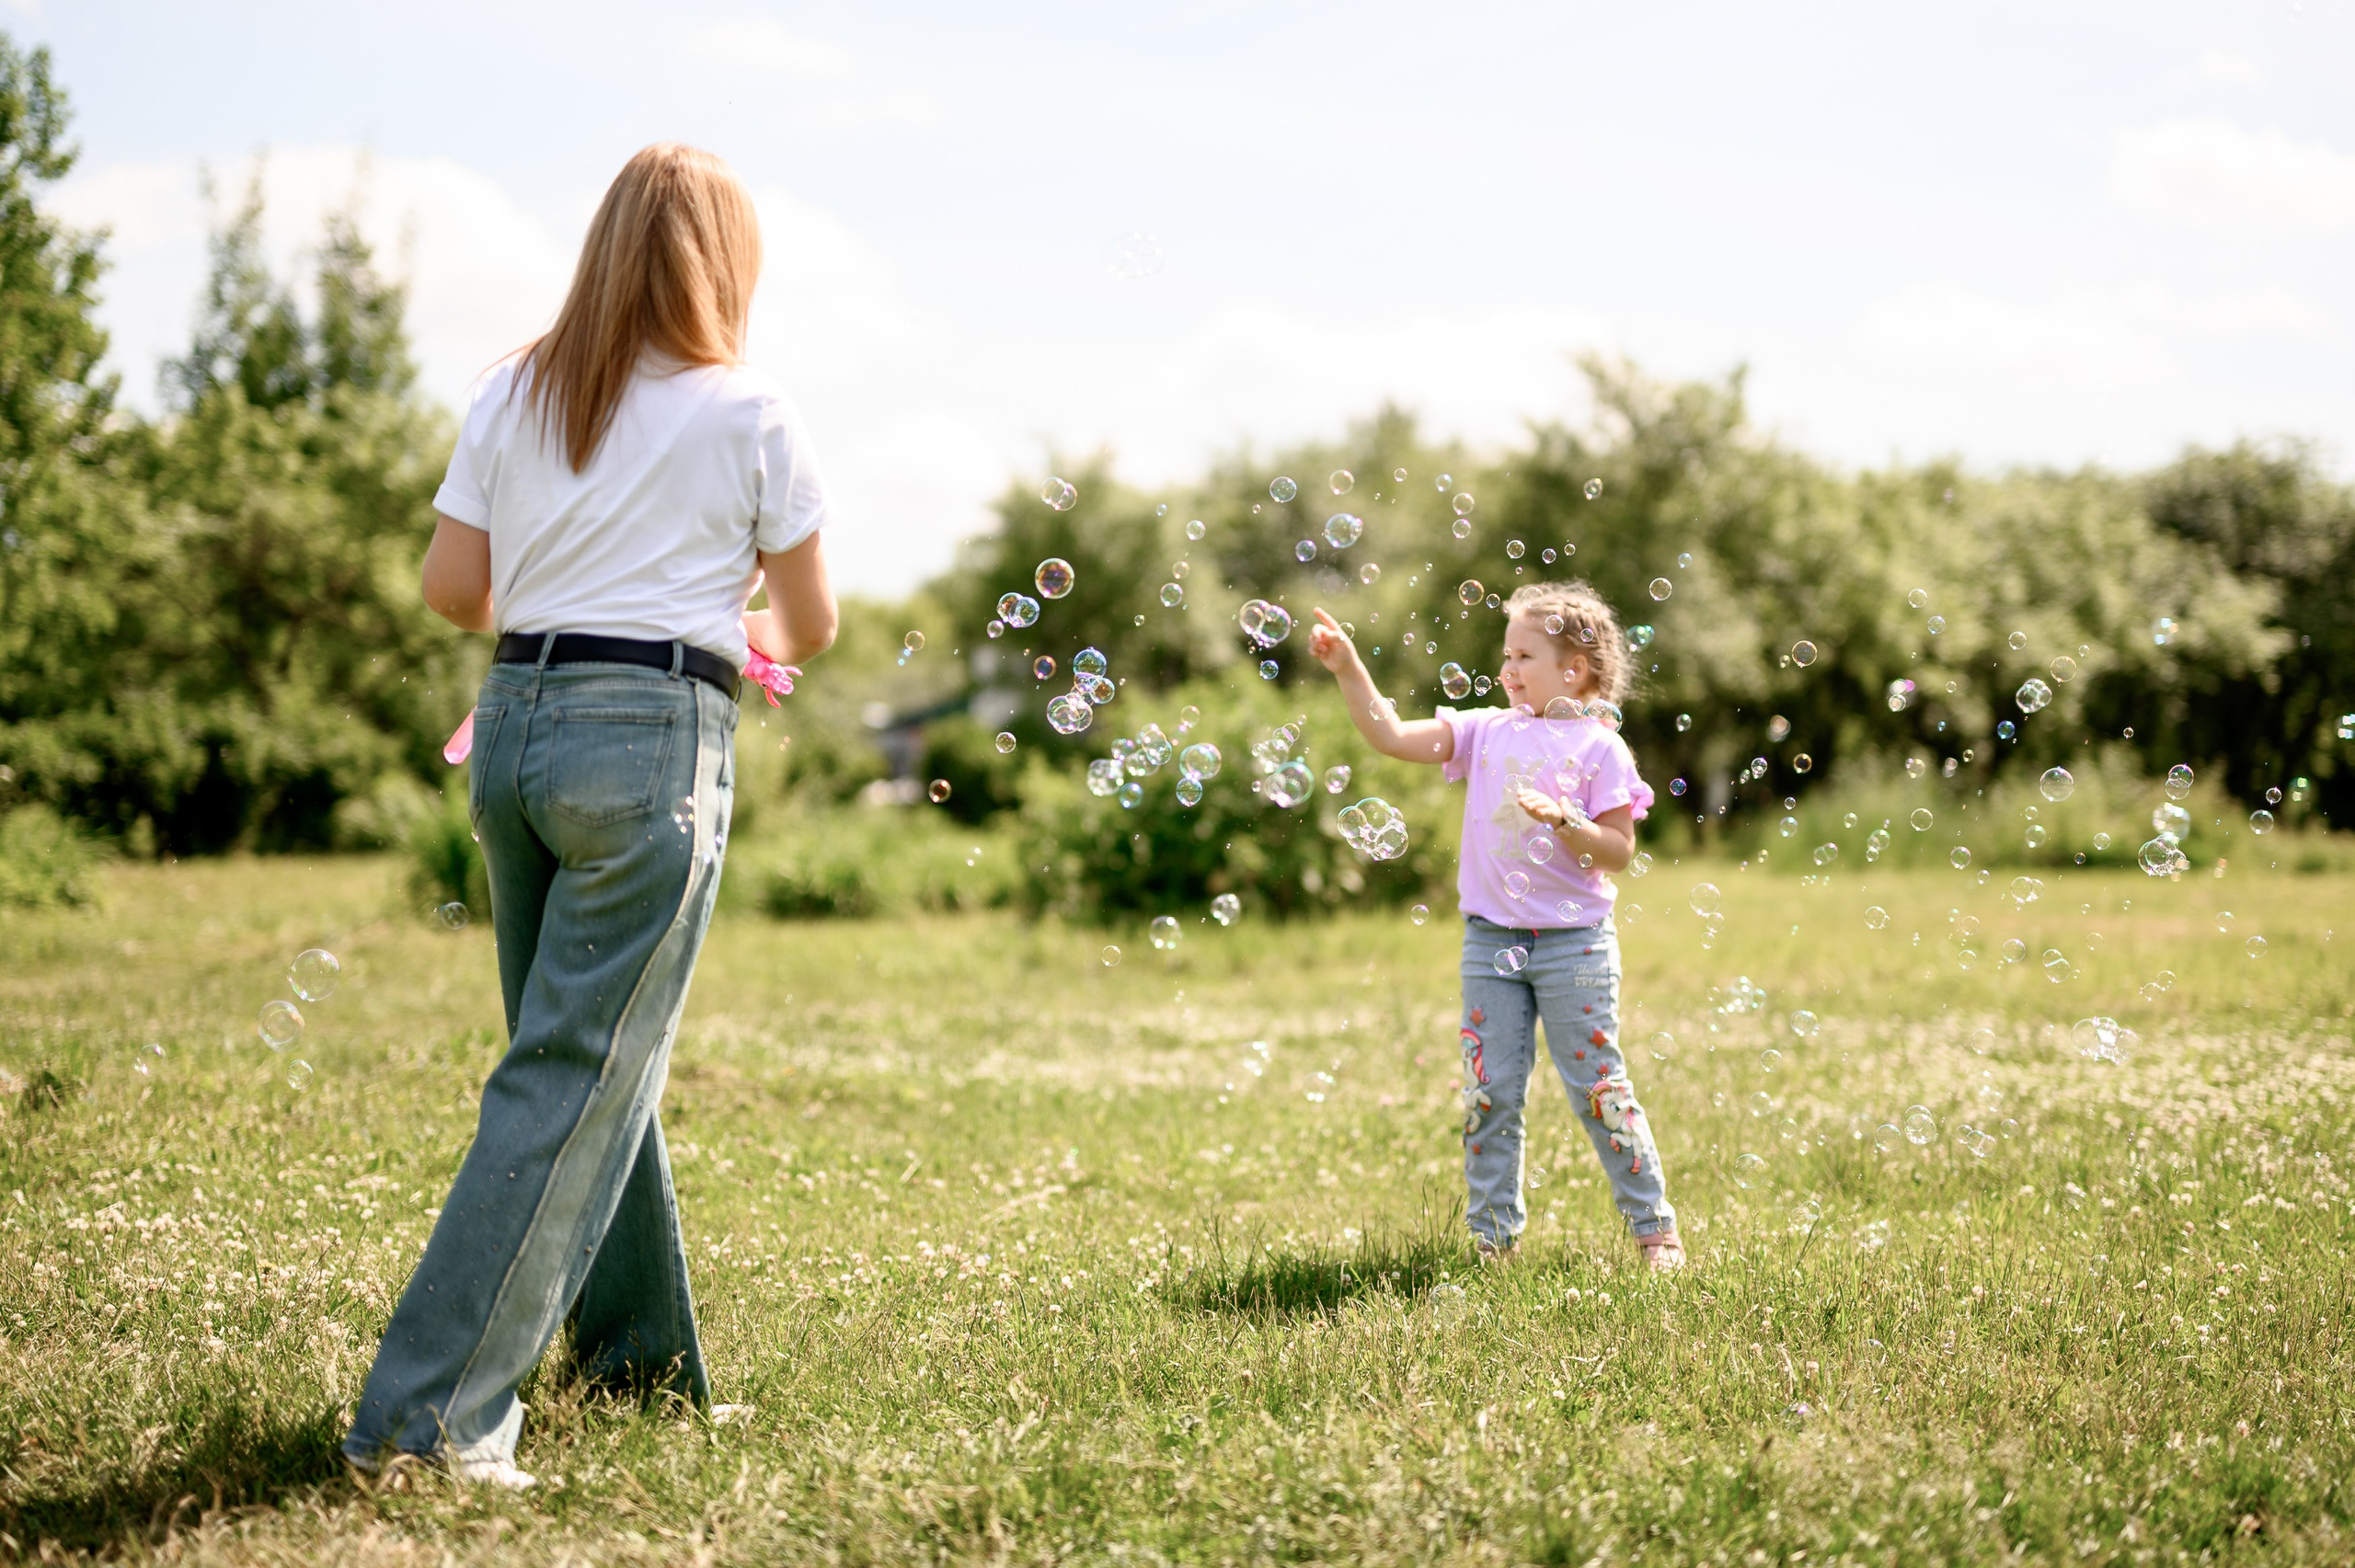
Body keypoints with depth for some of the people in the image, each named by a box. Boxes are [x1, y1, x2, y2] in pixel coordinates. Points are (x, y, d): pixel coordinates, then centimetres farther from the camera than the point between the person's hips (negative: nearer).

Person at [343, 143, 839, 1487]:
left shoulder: (514, 395, 8)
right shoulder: (750, 415, -2)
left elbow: (453, 588, 8)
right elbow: (814, 623, 3)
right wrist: (748, 634, 26)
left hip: (515, 727, 6)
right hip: (656, 739, -6)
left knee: (594, 1057, 19)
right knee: (579, 1079, -4)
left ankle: (641, 1348, 30)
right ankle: (431, 1411, -8)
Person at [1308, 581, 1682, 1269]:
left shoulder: (1599, 747, -6)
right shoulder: (1487, 732, 6)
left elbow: (1619, 851, -8)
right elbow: (1393, 736, 0)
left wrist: (1564, 822, -24)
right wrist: (1349, 668, -8)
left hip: (1573, 945, -4)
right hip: (1491, 942, 4)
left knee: (1598, 1089, 0)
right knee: (1489, 1095, 6)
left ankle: (1655, 1228, 12)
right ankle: (1493, 1238, 15)